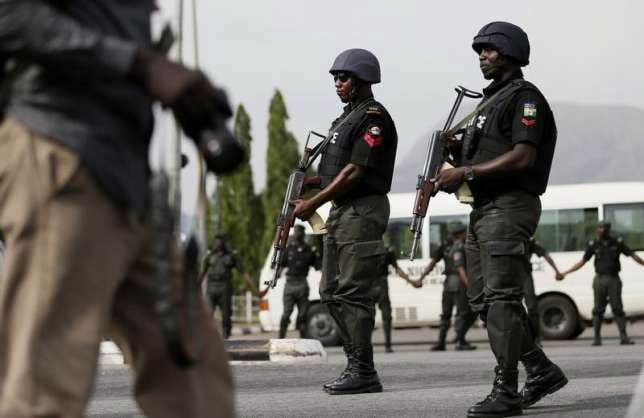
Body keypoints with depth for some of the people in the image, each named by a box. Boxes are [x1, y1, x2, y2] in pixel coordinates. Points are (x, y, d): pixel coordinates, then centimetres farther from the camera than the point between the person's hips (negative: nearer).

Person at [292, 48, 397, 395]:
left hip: (363, 211, -10)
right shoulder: (346, 117, 19)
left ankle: (363, 373, -9)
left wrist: (313, 204, -16)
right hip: (340, 211, 10)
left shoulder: (374, 118, -11)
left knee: (353, 292, -11)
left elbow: (356, 172, -18)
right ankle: (355, 363, 14)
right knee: (331, 292, 10)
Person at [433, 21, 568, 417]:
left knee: (502, 298, -13)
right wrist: (459, 150, 6)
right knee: (483, 299, 10)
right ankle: (542, 371, 19)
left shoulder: (525, 97, -7)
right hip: (484, 209, 10)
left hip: (510, 207, -10)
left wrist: (467, 172, -19)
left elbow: (523, 157, -19)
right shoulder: (491, 100, 22)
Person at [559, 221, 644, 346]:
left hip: (614, 280, -1)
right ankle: (597, 338, 6)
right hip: (600, 280, 1)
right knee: (598, 310, 1)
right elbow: (582, 262, 9)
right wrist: (565, 273, 6)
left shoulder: (617, 242, 2)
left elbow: (633, 255, 7)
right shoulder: (593, 245, 3)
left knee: (617, 308, -3)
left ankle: (624, 337, -1)